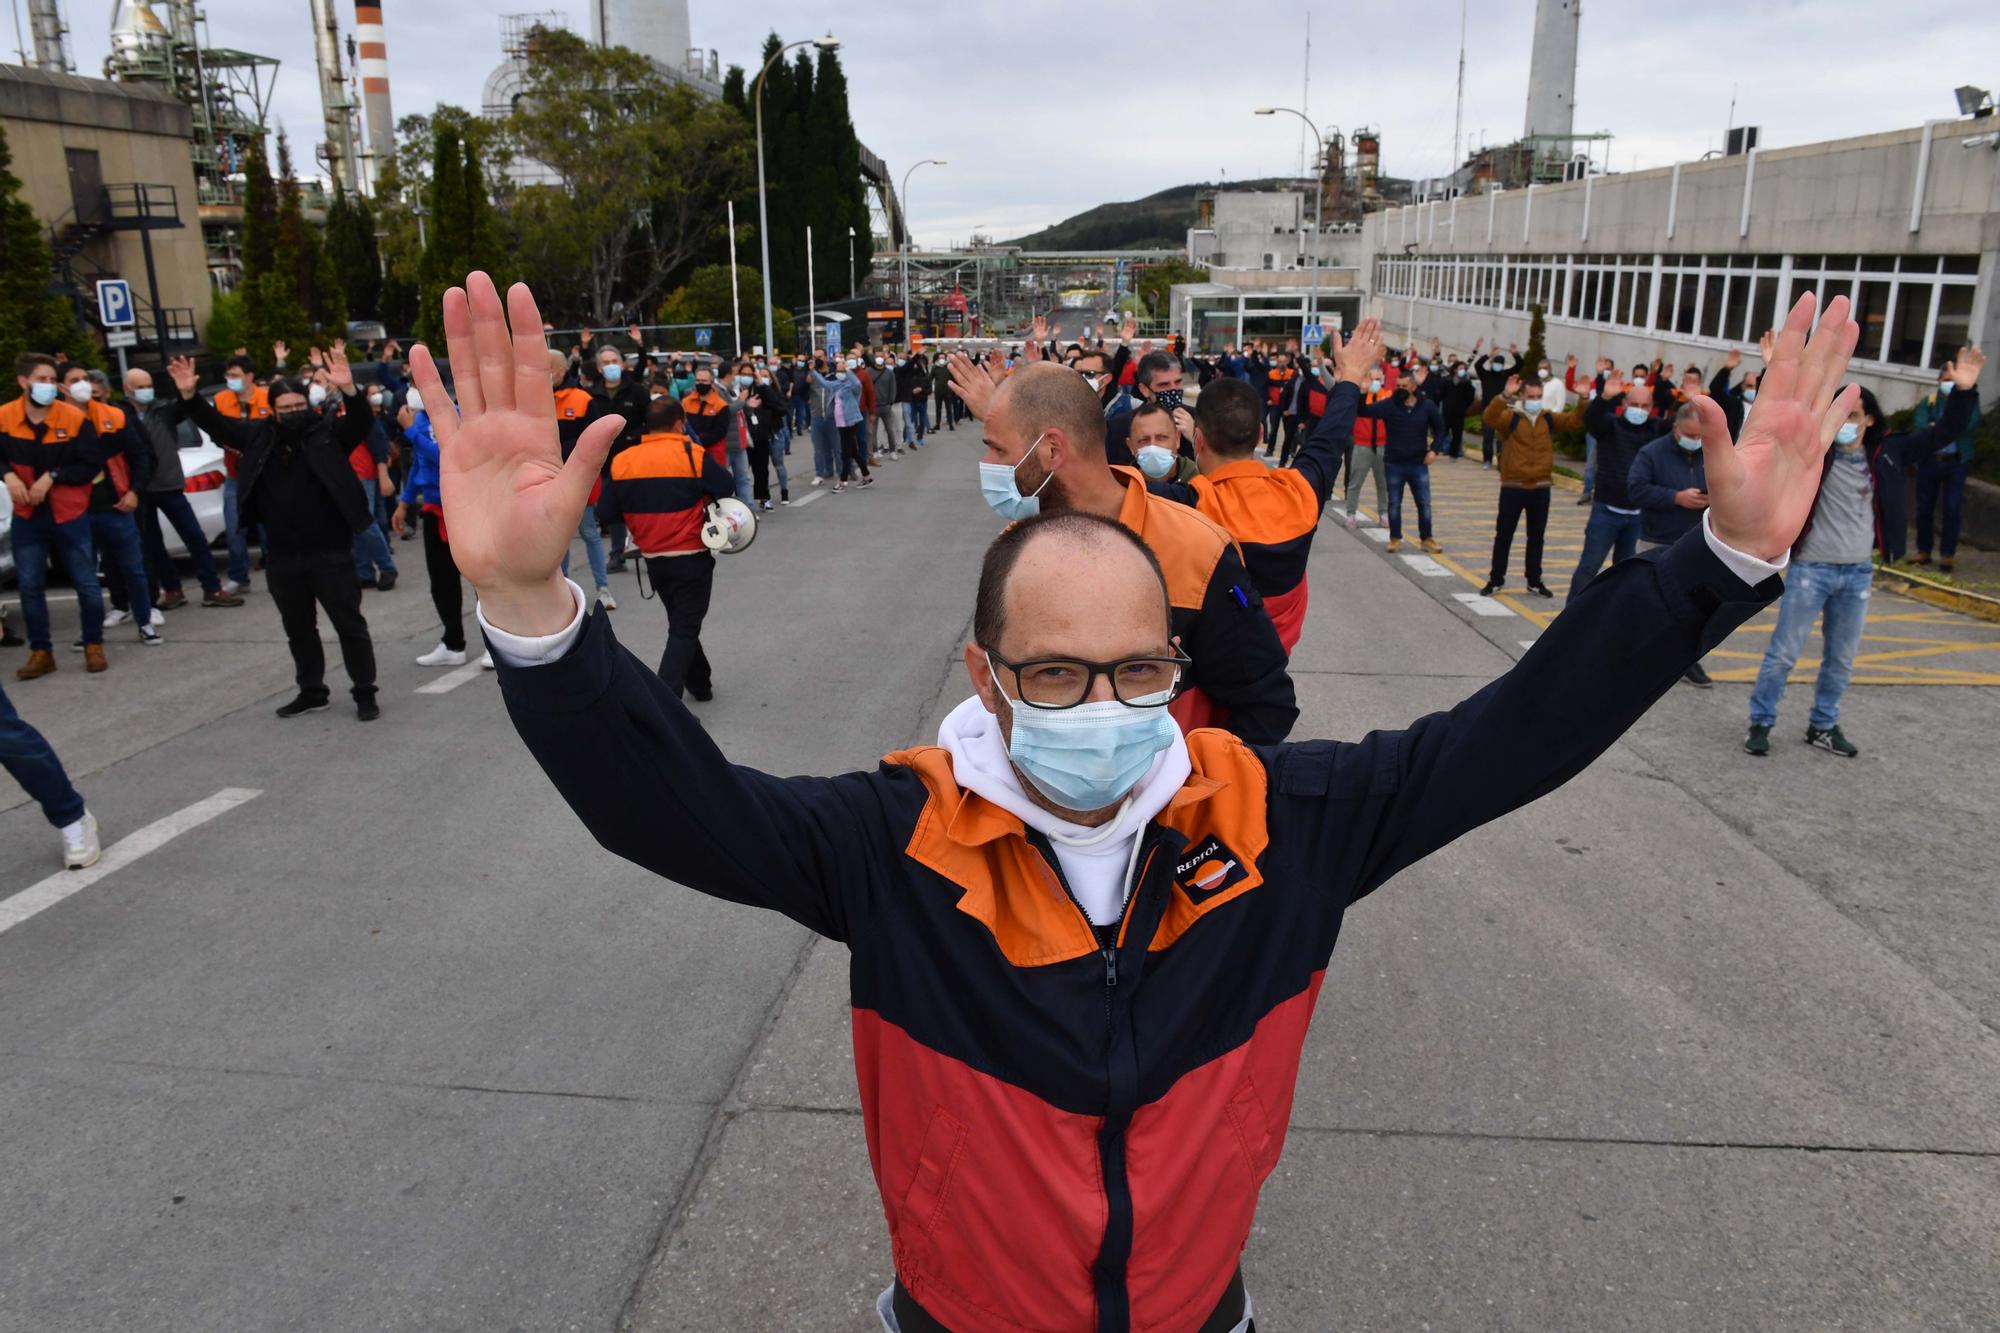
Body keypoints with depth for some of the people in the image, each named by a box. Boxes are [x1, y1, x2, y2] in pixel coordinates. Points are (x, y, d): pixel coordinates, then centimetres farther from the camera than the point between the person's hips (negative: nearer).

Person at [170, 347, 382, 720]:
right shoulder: (260, 434, 6)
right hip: (281, 557, 5)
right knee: (298, 630, 16)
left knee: (350, 625, 3)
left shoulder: (328, 431, -6)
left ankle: (365, 694, 13)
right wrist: (189, 396, -3)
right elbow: (216, 423, 13)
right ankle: (311, 692, 30)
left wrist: (349, 390, -41)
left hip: (330, 553, -5)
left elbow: (360, 421, -22)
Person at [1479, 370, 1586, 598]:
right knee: (1503, 536, 6)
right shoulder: (1510, 417, -6)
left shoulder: (1549, 419, 6)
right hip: (1512, 488, -3)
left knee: (1536, 537, 11)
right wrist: (1504, 395, -38)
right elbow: (1489, 418, -25)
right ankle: (1496, 579, 16)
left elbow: (1576, 419, 2)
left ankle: (1534, 581, 21)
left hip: (1541, 489, 3)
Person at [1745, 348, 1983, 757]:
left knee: (1841, 659, 13)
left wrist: (1963, 392, -4)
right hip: (1811, 568, -4)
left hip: (1857, 573, 5)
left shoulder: (1885, 452, 3)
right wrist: (1774, 373, -31)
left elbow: (1942, 433, 9)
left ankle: (1823, 726, 27)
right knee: (1784, 653, -2)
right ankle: (1761, 723, 8)